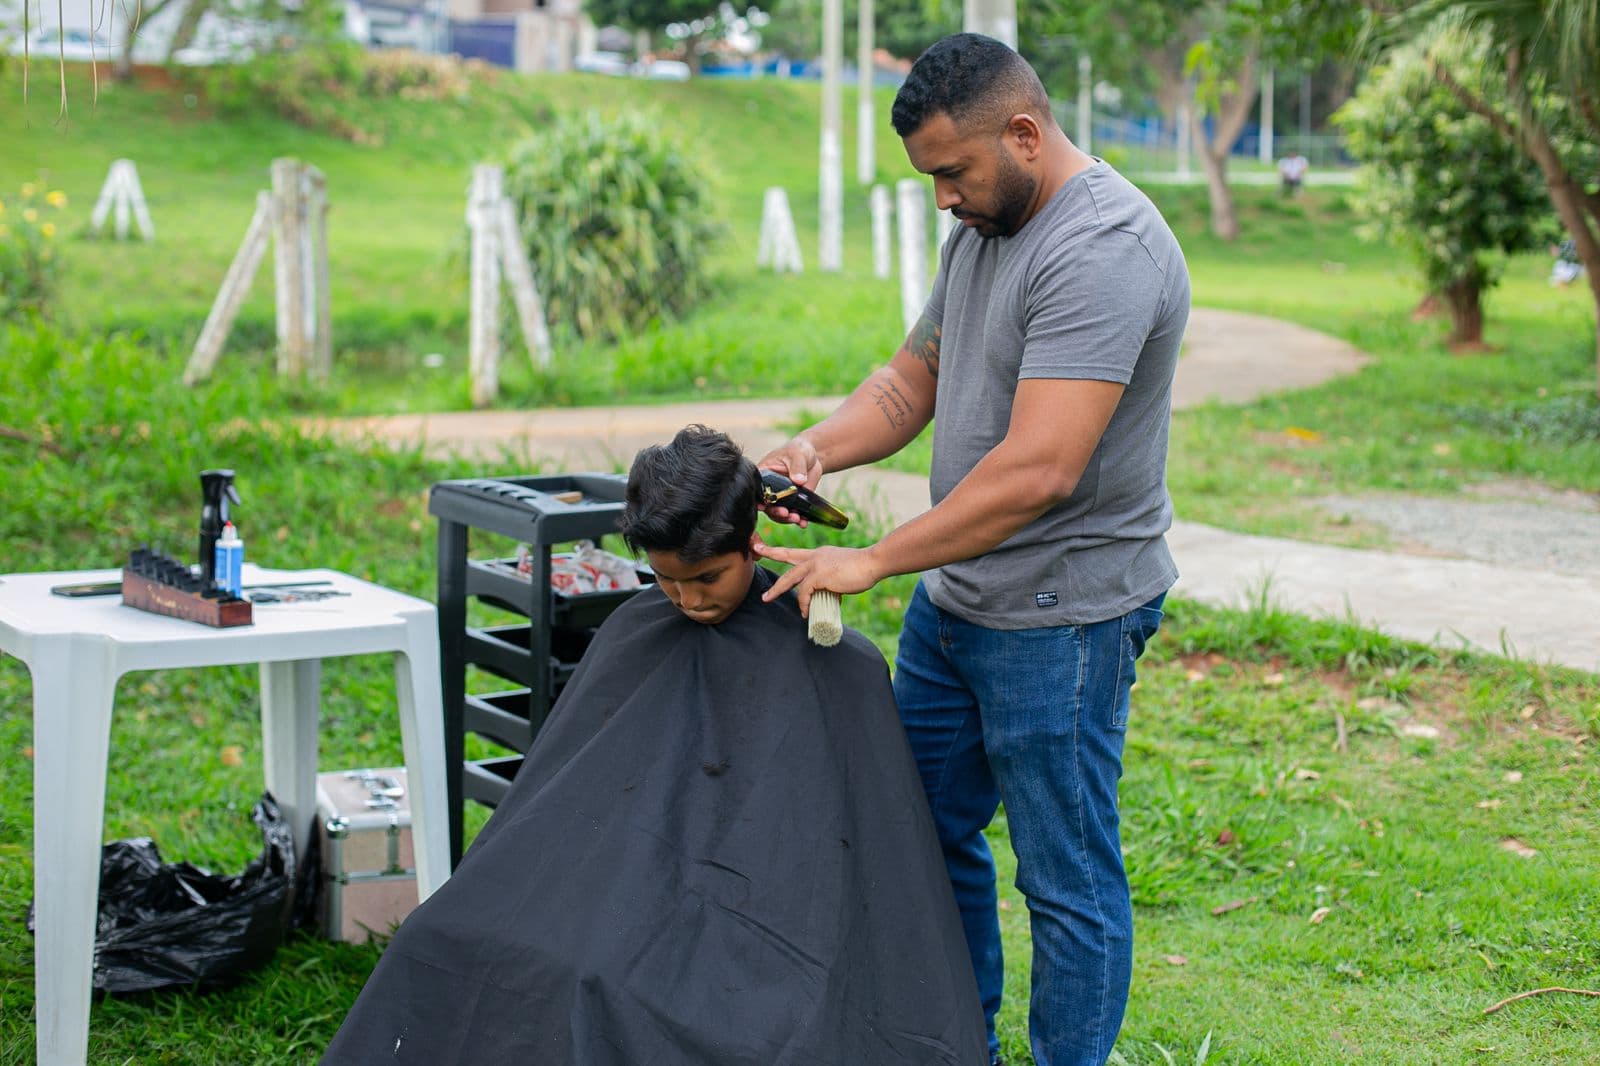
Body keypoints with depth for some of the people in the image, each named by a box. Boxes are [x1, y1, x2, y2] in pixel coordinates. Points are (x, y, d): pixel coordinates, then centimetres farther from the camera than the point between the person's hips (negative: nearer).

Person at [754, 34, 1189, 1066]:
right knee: (929, 831, 19)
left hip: (1062, 621, -10)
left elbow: (1038, 470, -30)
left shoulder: (1102, 250, -23)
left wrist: (871, 561, -25)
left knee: (1068, 881, 2)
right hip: (953, 596, 10)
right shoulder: (983, 229, 9)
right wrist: (817, 450, -4)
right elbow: (912, 377, 17)